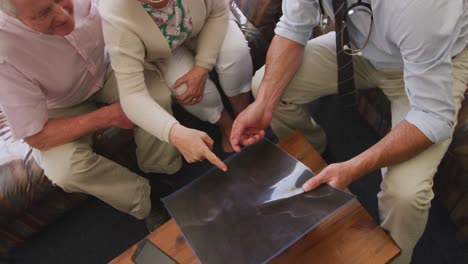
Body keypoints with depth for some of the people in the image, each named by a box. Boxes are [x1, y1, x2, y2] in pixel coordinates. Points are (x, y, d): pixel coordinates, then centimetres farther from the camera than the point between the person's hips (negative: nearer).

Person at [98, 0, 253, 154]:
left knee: (235, 52, -26)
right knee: (183, 87, -27)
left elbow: (218, 13, -18)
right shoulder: (117, 19, -41)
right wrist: (174, 132, -60)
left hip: (203, 26, 2)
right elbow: (131, 94, -43)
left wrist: (202, 68, -30)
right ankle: (225, 124, 6)